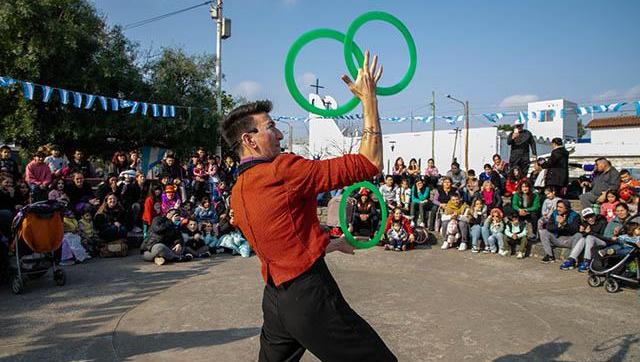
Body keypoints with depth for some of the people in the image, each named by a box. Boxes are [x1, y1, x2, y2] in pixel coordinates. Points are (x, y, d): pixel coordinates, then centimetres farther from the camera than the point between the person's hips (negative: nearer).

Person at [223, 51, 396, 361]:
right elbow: (369, 163, -17)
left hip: (274, 298, 9)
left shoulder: (236, 194, 9)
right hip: (309, 297, -9)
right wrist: (368, 98, -9)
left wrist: (331, 244, 29)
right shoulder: (282, 171, -17)